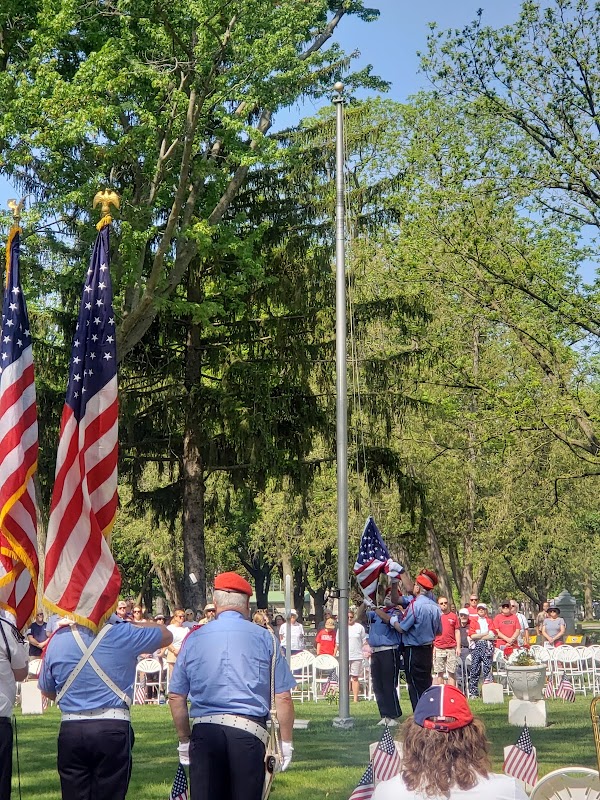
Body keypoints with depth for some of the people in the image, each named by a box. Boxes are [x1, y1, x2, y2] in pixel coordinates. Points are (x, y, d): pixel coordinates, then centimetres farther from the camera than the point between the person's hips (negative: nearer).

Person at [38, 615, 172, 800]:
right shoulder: (122, 635, -8)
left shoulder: (57, 639, 3)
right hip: (113, 730, -3)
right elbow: (166, 635, 9)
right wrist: (129, 622, 15)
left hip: (70, 730, 3)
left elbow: (47, 692, 17)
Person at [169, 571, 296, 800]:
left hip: (204, 732, 2)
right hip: (248, 731, -2)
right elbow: (283, 697, 0)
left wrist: (184, 739, 21)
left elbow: (176, 697, 10)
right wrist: (286, 742, 9)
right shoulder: (264, 638, 3)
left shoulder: (194, 639, 9)